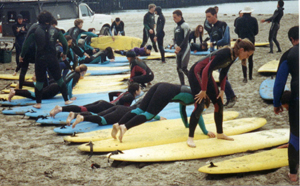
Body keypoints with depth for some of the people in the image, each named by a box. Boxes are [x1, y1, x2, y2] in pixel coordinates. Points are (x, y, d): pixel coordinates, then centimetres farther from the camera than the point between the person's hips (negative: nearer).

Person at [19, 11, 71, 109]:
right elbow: (65, 43, 4)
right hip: (52, 58, 1)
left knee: (39, 81, 9)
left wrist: (22, 56, 10)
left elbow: (26, 44, -4)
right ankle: (66, 100, 17)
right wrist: (64, 54, 22)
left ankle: (38, 103, 12)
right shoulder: (55, 30, 0)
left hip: (40, 59, -1)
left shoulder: (35, 30, -5)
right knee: (59, 79, 14)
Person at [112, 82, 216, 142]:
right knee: (149, 114, -17)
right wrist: (206, 132, 17)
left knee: (139, 110, -6)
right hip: (166, 92, -7)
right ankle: (125, 126, -37)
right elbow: (198, 116, 11)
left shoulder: (188, 93, 38)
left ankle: (118, 124, -21)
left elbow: (182, 110, 49)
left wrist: (187, 125, 58)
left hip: (159, 86, 7)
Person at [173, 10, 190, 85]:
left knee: (184, 68, -15)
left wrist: (180, 47, -14)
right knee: (179, 68, 6)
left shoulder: (185, 25, -8)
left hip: (185, 49, -8)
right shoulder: (176, 28, 15)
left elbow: (186, 39, -13)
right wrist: (176, 46, -2)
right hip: (178, 50, 8)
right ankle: (182, 85, 13)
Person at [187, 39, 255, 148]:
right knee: (200, 106, -15)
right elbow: (206, 70, -29)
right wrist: (203, 90, -23)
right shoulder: (224, 54, -28)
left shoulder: (233, 57, 0)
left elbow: (223, 73, 13)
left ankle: (220, 133, 24)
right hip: (196, 73, -9)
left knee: (219, 104, 9)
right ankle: (190, 138, -9)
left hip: (206, 75, 9)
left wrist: (222, 90, 8)